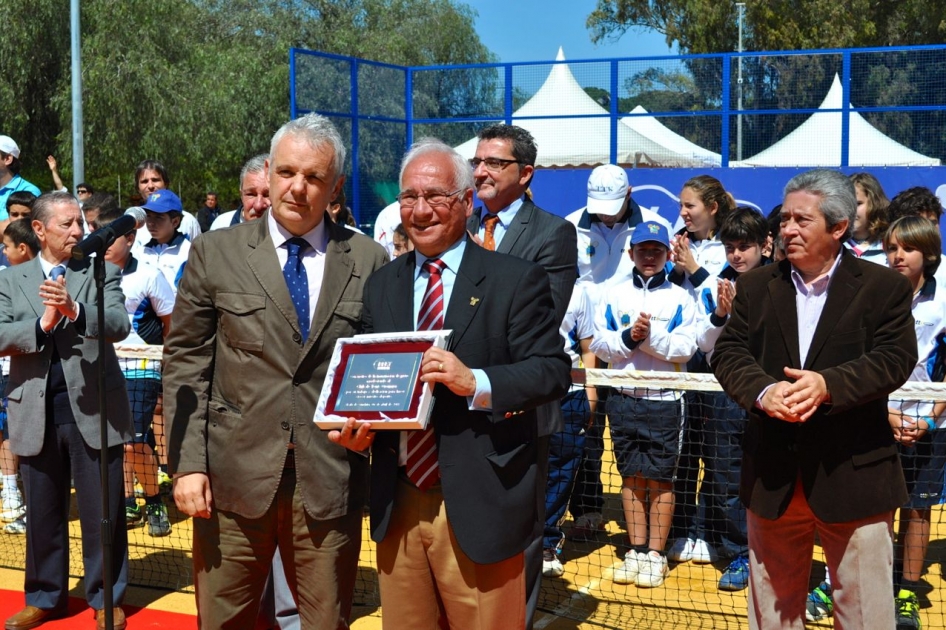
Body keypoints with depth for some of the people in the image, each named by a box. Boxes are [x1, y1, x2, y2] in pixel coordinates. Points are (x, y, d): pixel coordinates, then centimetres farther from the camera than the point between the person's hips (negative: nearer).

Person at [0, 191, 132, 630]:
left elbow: (119, 326, -12)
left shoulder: (102, 273, 3)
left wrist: (74, 310, -29)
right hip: (36, 413, 2)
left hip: (93, 410, -2)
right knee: (42, 512, 13)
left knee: (102, 512, 6)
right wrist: (42, 324, -20)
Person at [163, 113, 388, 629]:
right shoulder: (216, 253, 4)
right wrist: (187, 463, -5)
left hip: (330, 480, 0)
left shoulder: (369, 261, 4)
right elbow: (185, 362, 2)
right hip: (234, 477, 0)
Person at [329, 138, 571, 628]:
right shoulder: (381, 285, 12)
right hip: (397, 503, 5)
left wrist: (475, 382, -25)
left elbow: (553, 371, -10)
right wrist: (356, 425, -5)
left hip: (479, 505, -4)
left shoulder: (516, 280, -3)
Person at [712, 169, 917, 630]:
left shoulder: (884, 287, -2)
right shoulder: (756, 286, 7)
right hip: (773, 475, 3)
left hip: (854, 475, -3)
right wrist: (763, 390, -23)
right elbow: (728, 353, -2)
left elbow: (895, 359, -13)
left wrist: (828, 384, -29)